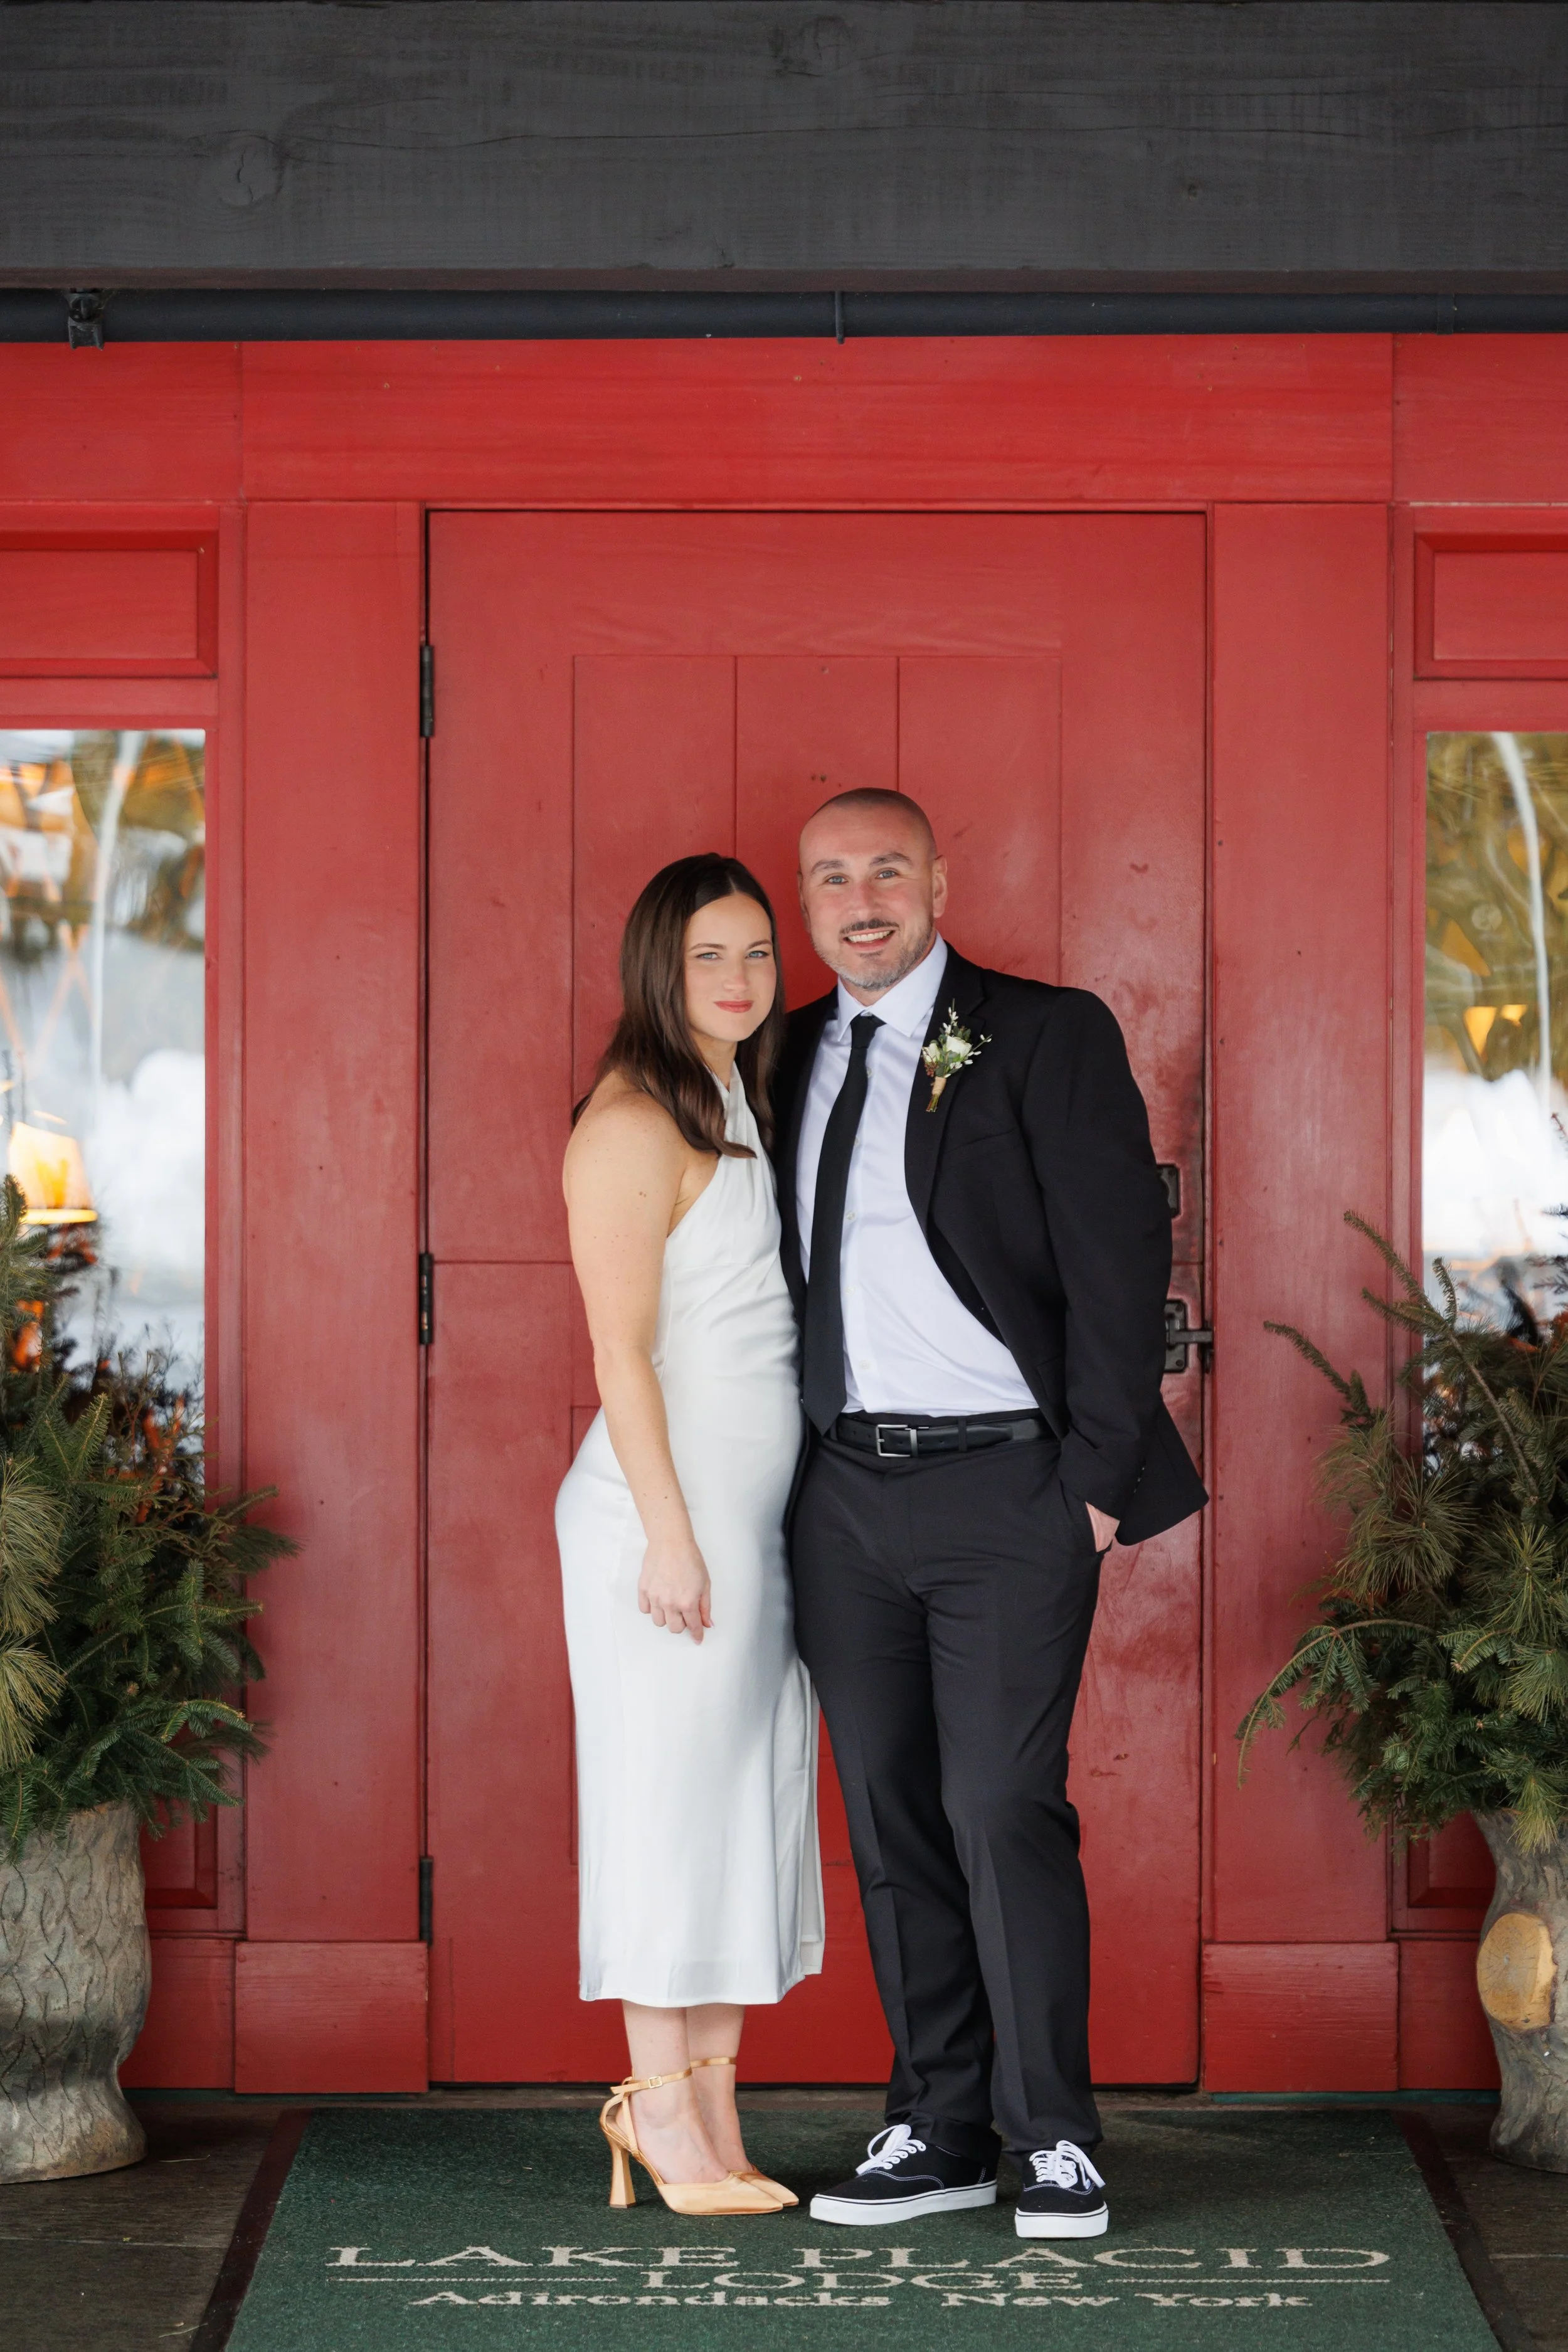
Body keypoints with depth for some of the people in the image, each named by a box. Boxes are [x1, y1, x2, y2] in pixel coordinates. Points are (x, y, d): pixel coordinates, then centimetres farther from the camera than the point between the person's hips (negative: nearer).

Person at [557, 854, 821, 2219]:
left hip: (758, 1509, 9)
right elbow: (621, 1348, -13)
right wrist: (669, 1532, -17)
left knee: (752, 1801, 9)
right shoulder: (634, 1123, -10)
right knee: (671, 1790, -3)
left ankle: (713, 2114, 14)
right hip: (671, 1504, -9)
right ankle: (659, 2104, 5)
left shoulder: (745, 1109, 16)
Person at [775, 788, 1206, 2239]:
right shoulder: (793, 1059, 13)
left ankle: (1054, 2138, 4)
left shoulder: (1047, 1037, -3)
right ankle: (941, 2130, 17)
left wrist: (1098, 1475, -11)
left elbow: (1119, 1261, -7)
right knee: (890, 1822, 8)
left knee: (1003, 1809, -8)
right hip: (845, 1493, 5)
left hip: (1006, 1484, -5)